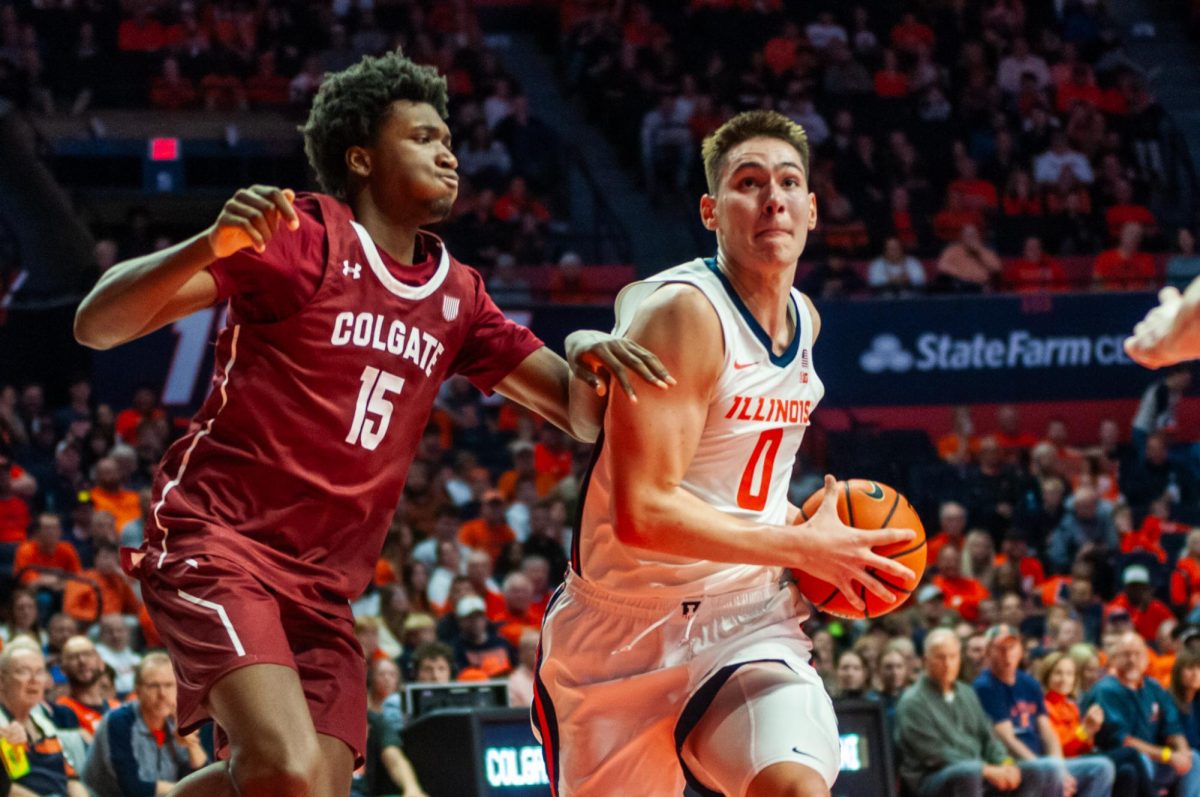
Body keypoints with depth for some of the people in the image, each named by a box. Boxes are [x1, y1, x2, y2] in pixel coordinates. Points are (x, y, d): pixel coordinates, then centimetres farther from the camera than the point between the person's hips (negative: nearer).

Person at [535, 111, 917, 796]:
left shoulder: (805, 320, 7)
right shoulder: (683, 313, -19)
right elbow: (641, 513, -27)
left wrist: (792, 521, 5)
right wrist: (802, 547, -21)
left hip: (744, 619, 5)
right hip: (623, 630, -4)